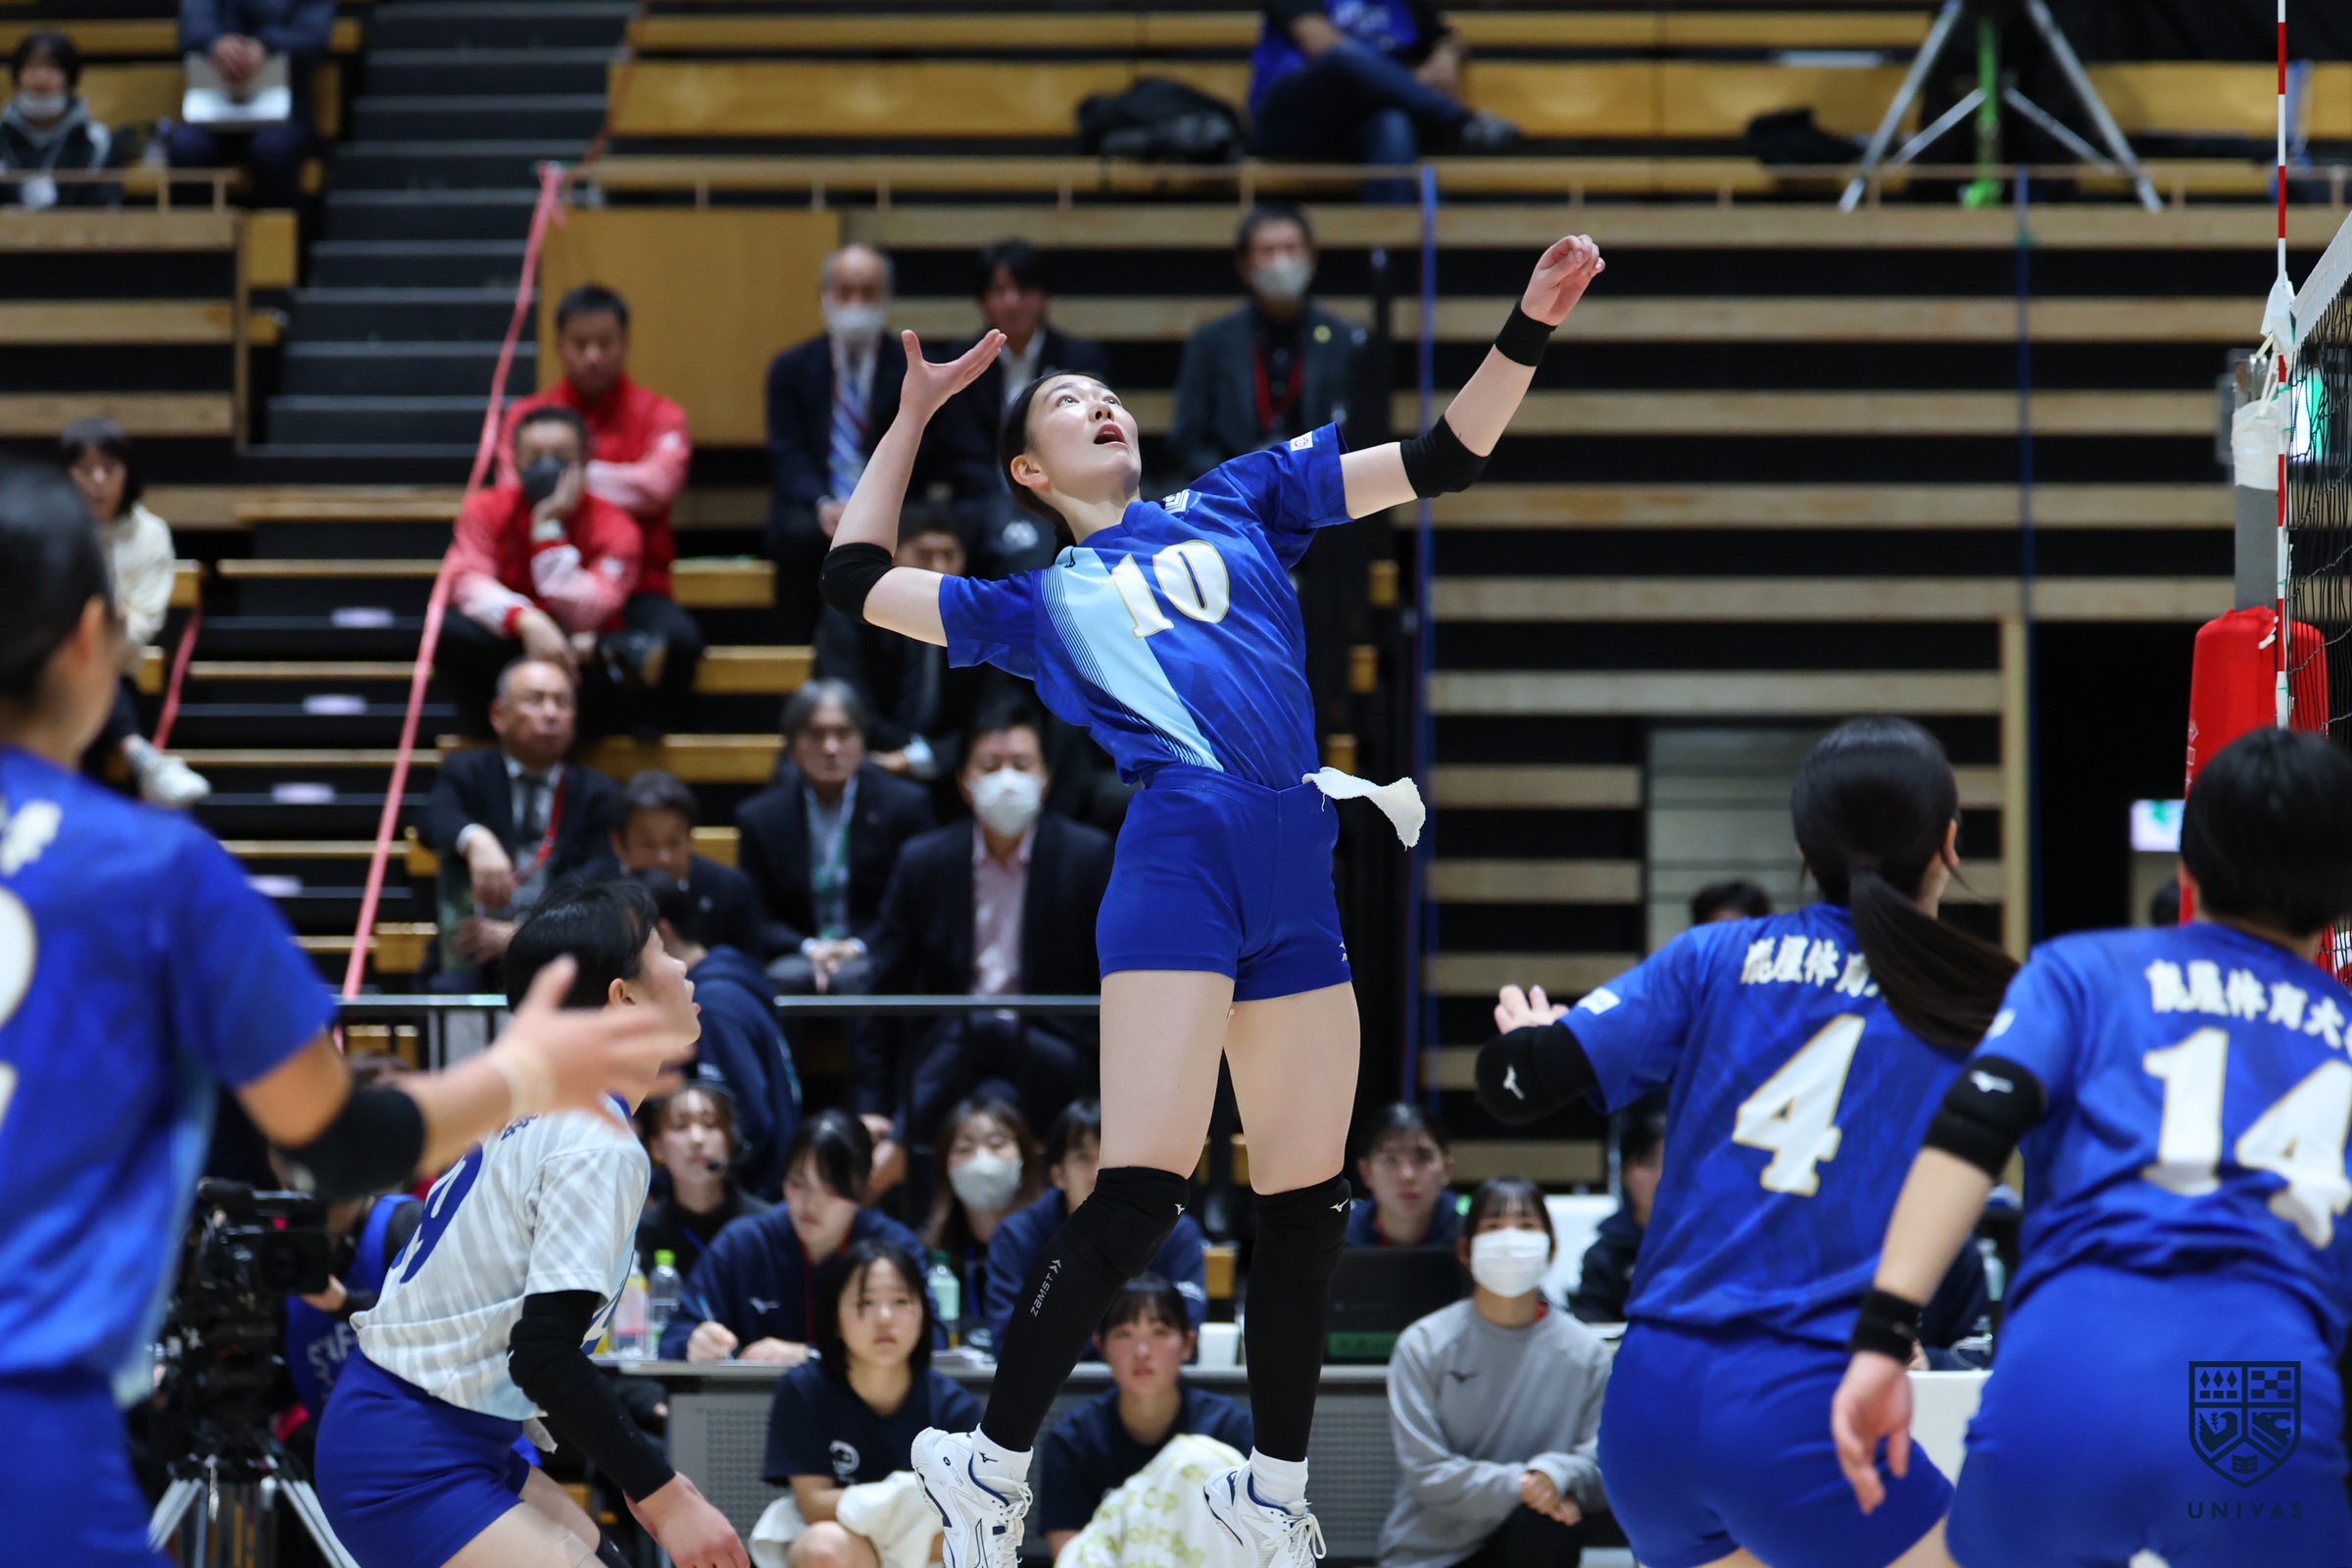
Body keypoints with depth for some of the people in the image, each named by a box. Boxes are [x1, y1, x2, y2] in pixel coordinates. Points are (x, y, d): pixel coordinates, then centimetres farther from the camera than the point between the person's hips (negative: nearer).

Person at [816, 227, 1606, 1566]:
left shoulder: (1241, 502, 23)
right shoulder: (1038, 604, 19)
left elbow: (1442, 460, 20)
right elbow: (860, 578, 25)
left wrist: (1529, 333, 7)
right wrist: (914, 414, 30)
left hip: (1304, 877, 4)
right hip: (1181, 864, -4)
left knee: (1309, 1204, 5)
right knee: (1142, 1192, -15)